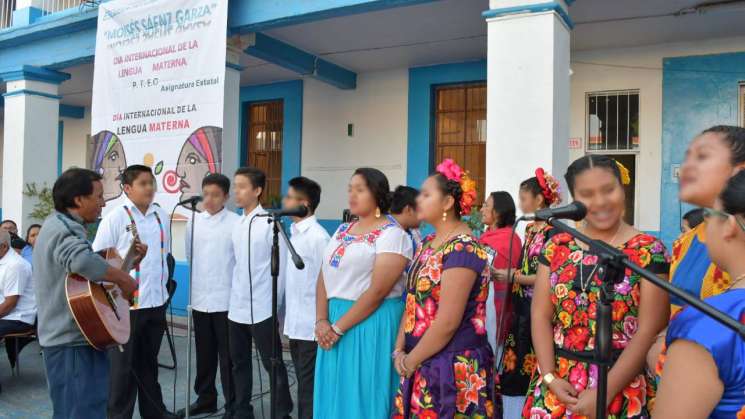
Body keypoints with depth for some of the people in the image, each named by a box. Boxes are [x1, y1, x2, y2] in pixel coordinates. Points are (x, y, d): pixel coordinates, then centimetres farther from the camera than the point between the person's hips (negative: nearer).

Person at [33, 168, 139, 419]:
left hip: (71, 336, 11)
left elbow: (85, 269, 21)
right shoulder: (64, 228, -18)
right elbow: (83, 261, -41)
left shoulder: (59, 225, 17)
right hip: (72, 340, -11)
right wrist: (124, 280, -26)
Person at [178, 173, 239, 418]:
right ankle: (205, 398, 31)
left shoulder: (236, 223, -10)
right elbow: (189, 255, 15)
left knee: (227, 354, 5)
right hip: (200, 298, 4)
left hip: (227, 299, -4)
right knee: (204, 352, 16)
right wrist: (200, 276, 14)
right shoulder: (193, 221, 4)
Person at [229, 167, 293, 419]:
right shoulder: (236, 225, 7)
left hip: (261, 308, -6)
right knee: (239, 363, 17)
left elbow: (280, 267, -9)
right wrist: (235, 295, 12)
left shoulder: (270, 224, -11)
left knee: (272, 364, 3)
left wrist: (275, 304, -6)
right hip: (236, 307, 6)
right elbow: (236, 264, 14)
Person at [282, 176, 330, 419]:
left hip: (311, 326, -8)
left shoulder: (318, 237, -16)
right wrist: (285, 316, 14)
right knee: (302, 382, 19)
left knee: (309, 384, 3)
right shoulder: (293, 233, 9)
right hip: (295, 323, 8)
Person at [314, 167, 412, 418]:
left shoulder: (392, 235, -11)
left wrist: (338, 327, -16)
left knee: (362, 398, 4)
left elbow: (378, 290, -18)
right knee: (335, 397, 15)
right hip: (334, 324, 7)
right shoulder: (342, 230, 11)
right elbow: (324, 278, 7)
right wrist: (322, 321, -7)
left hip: (372, 322, -7)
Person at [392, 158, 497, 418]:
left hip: (452, 367, -8)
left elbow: (447, 322, -22)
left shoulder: (462, 249, -19)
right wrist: (399, 351, 1)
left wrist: (411, 360, -11)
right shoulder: (427, 244, 9)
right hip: (421, 364, 8)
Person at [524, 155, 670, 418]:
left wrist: (605, 392, -14)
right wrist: (549, 377, -9)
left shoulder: (649, 251, -7)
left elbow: (649, 331, -10)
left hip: (622, 389, -2)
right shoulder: (557, 245, 2)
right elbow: (540, 316, 0)